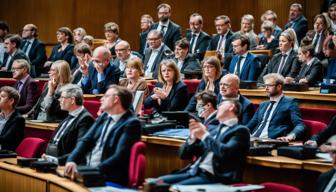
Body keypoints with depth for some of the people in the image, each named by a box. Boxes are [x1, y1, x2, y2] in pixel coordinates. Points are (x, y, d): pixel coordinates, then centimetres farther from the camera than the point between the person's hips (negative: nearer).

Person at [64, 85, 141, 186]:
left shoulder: (131, 123, -10)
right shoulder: (104, 117, 14)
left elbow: (120, 156, -19)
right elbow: (86, 140, 8)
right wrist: (72, 161, -10)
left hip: (110, 179, -7)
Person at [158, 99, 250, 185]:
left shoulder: (240, 131, 3)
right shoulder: (212, 129, 23)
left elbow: (225, 153, -17)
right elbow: (184, 155, 20)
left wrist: (205, 135, -7)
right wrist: (193, 137, 1)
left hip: (213, 177, -7)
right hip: (193, 172, 7)